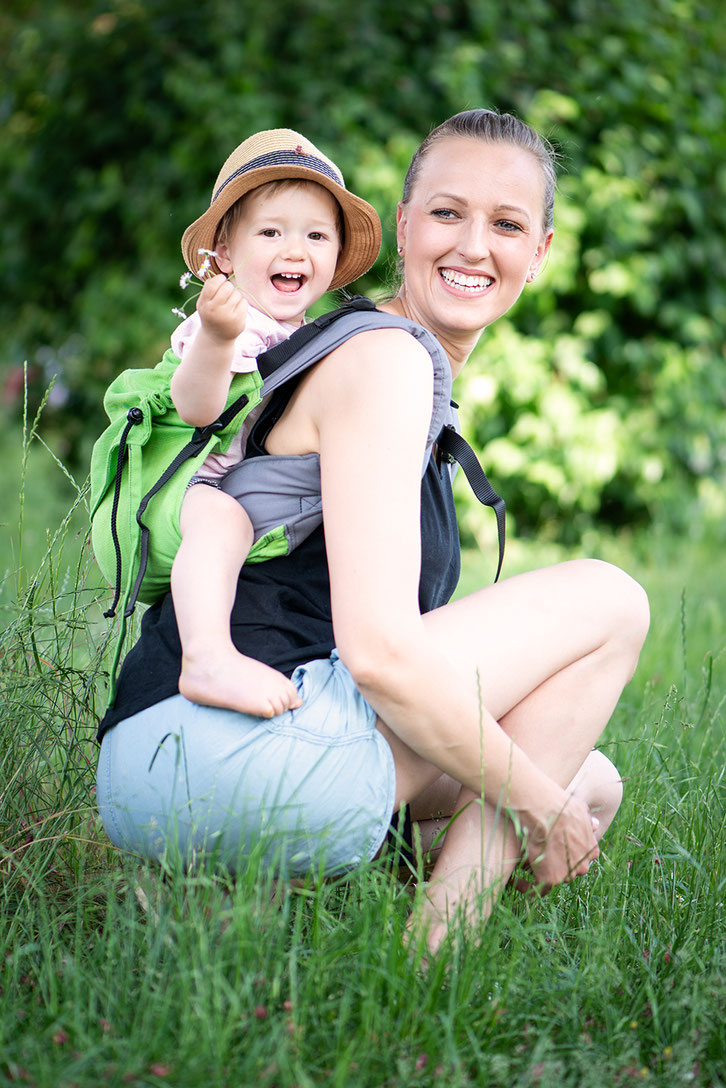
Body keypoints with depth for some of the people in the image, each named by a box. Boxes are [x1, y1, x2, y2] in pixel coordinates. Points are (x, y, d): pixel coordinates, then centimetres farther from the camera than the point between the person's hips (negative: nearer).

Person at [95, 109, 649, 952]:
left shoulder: (414, 371, 23)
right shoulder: (383, 359, -8)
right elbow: (379, 649, -18)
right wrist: (538, 806, -7)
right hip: (214, 749, -10)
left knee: (591, 789, 18)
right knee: (607, 601, -2)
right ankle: (433, 945, -8)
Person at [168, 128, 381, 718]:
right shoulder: (228, 327, -7)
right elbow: (197, 409, -25)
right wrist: (216, 340, -43)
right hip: (208, 484, -9)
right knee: (220, 517, -39)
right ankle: (209, 659, -52)